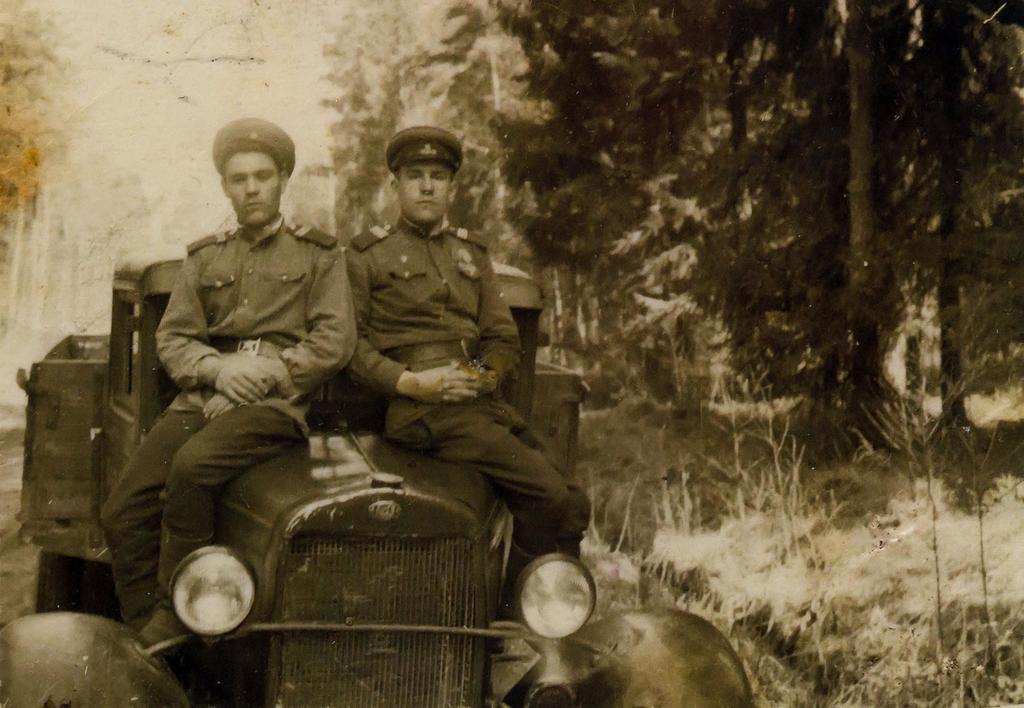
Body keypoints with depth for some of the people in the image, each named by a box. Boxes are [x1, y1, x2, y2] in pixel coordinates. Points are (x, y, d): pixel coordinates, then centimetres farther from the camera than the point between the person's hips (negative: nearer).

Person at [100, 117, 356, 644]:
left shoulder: (319, 255, 13)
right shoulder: (204, 259, 23)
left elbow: (335, 342, 2)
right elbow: (171, 339, 14)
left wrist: (264, 373, -9)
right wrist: (219, 368, -8)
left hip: (277, 403, -4)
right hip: (201, 398, 5)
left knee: (192, 465, -35)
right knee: (122, 511, -17)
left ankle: (169, 625, -24)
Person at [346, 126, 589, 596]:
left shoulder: (471, 253, 25)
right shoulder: (367, 254, 10)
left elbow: (504, 339, 19)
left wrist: (487, 375, -4)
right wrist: (409, 382, -14)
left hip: (484, 403, 6)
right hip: (419, 411, -6)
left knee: (571, 506, -8)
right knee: (547, 495, -22)